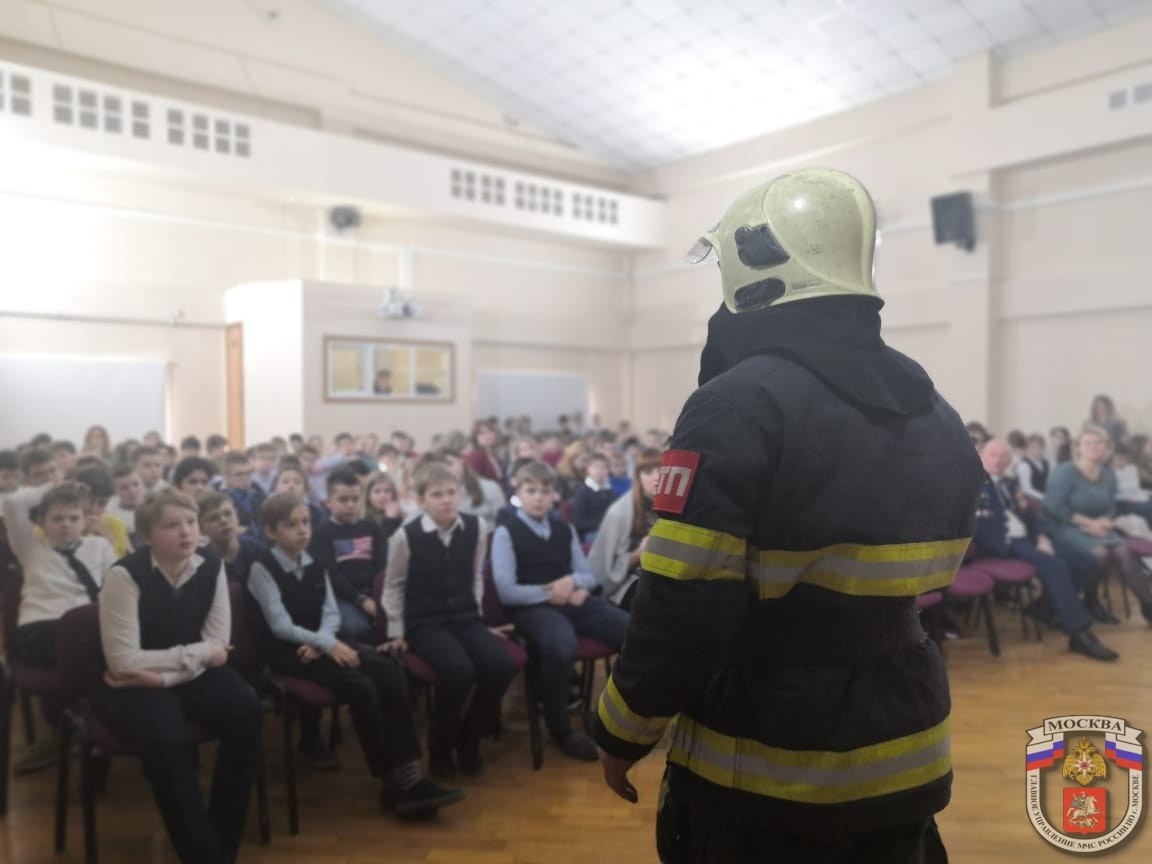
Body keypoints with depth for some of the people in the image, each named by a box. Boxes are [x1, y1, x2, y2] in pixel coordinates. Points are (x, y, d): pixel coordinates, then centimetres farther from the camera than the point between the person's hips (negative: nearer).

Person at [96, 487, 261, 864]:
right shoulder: (126, 575, -18)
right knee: (168, 739, -33)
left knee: (246, 712, -23)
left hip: (191, 676, 4)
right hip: (133, 685, -4)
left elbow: (218, 646, -5)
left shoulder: (210, 568, -7)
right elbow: (123, 661, -21)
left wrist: (163, 675, -20)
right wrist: (196, 653, -15)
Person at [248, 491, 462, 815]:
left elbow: (332, 613, 7)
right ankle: (392, 780, -16)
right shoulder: (262, 569, -6)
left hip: (321, 644, 6)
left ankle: (407, 776, -21)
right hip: (288, 653, -6)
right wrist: (326, 645, -22)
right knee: (361, 687, -29)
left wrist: (322, 642, -14)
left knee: (392, 673, -20)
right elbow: (281, 626, -14)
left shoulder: (314, 565, 13)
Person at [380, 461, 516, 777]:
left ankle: (469, 739, 3)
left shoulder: (476, 528, -2)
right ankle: (440, 745, -3)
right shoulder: (406, 536, -11)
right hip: (425, 622, -4)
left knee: (501, 665, -22)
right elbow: (394, 586, 2)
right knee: (459, 670, -31)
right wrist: (396, 632, 3)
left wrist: (474, 614, 10)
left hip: (466, 617, 4)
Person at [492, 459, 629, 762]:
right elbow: (506, 591, -7)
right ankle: (560, 728, -13)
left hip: (573, 600, 5)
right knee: (561, 646, -40)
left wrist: (572, 581, -5)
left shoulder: (564, 529, 17)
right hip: (532, 607, -5)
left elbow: (589, 576, 18)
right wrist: (551, 593, -8)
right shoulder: (506, 533, 1)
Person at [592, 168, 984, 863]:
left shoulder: (740, 404, -23)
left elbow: (684, 604, -24)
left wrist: (623, 731, -10)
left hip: (760, 767, -6)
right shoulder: (939, 416, 1)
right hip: (902, 756, 7)